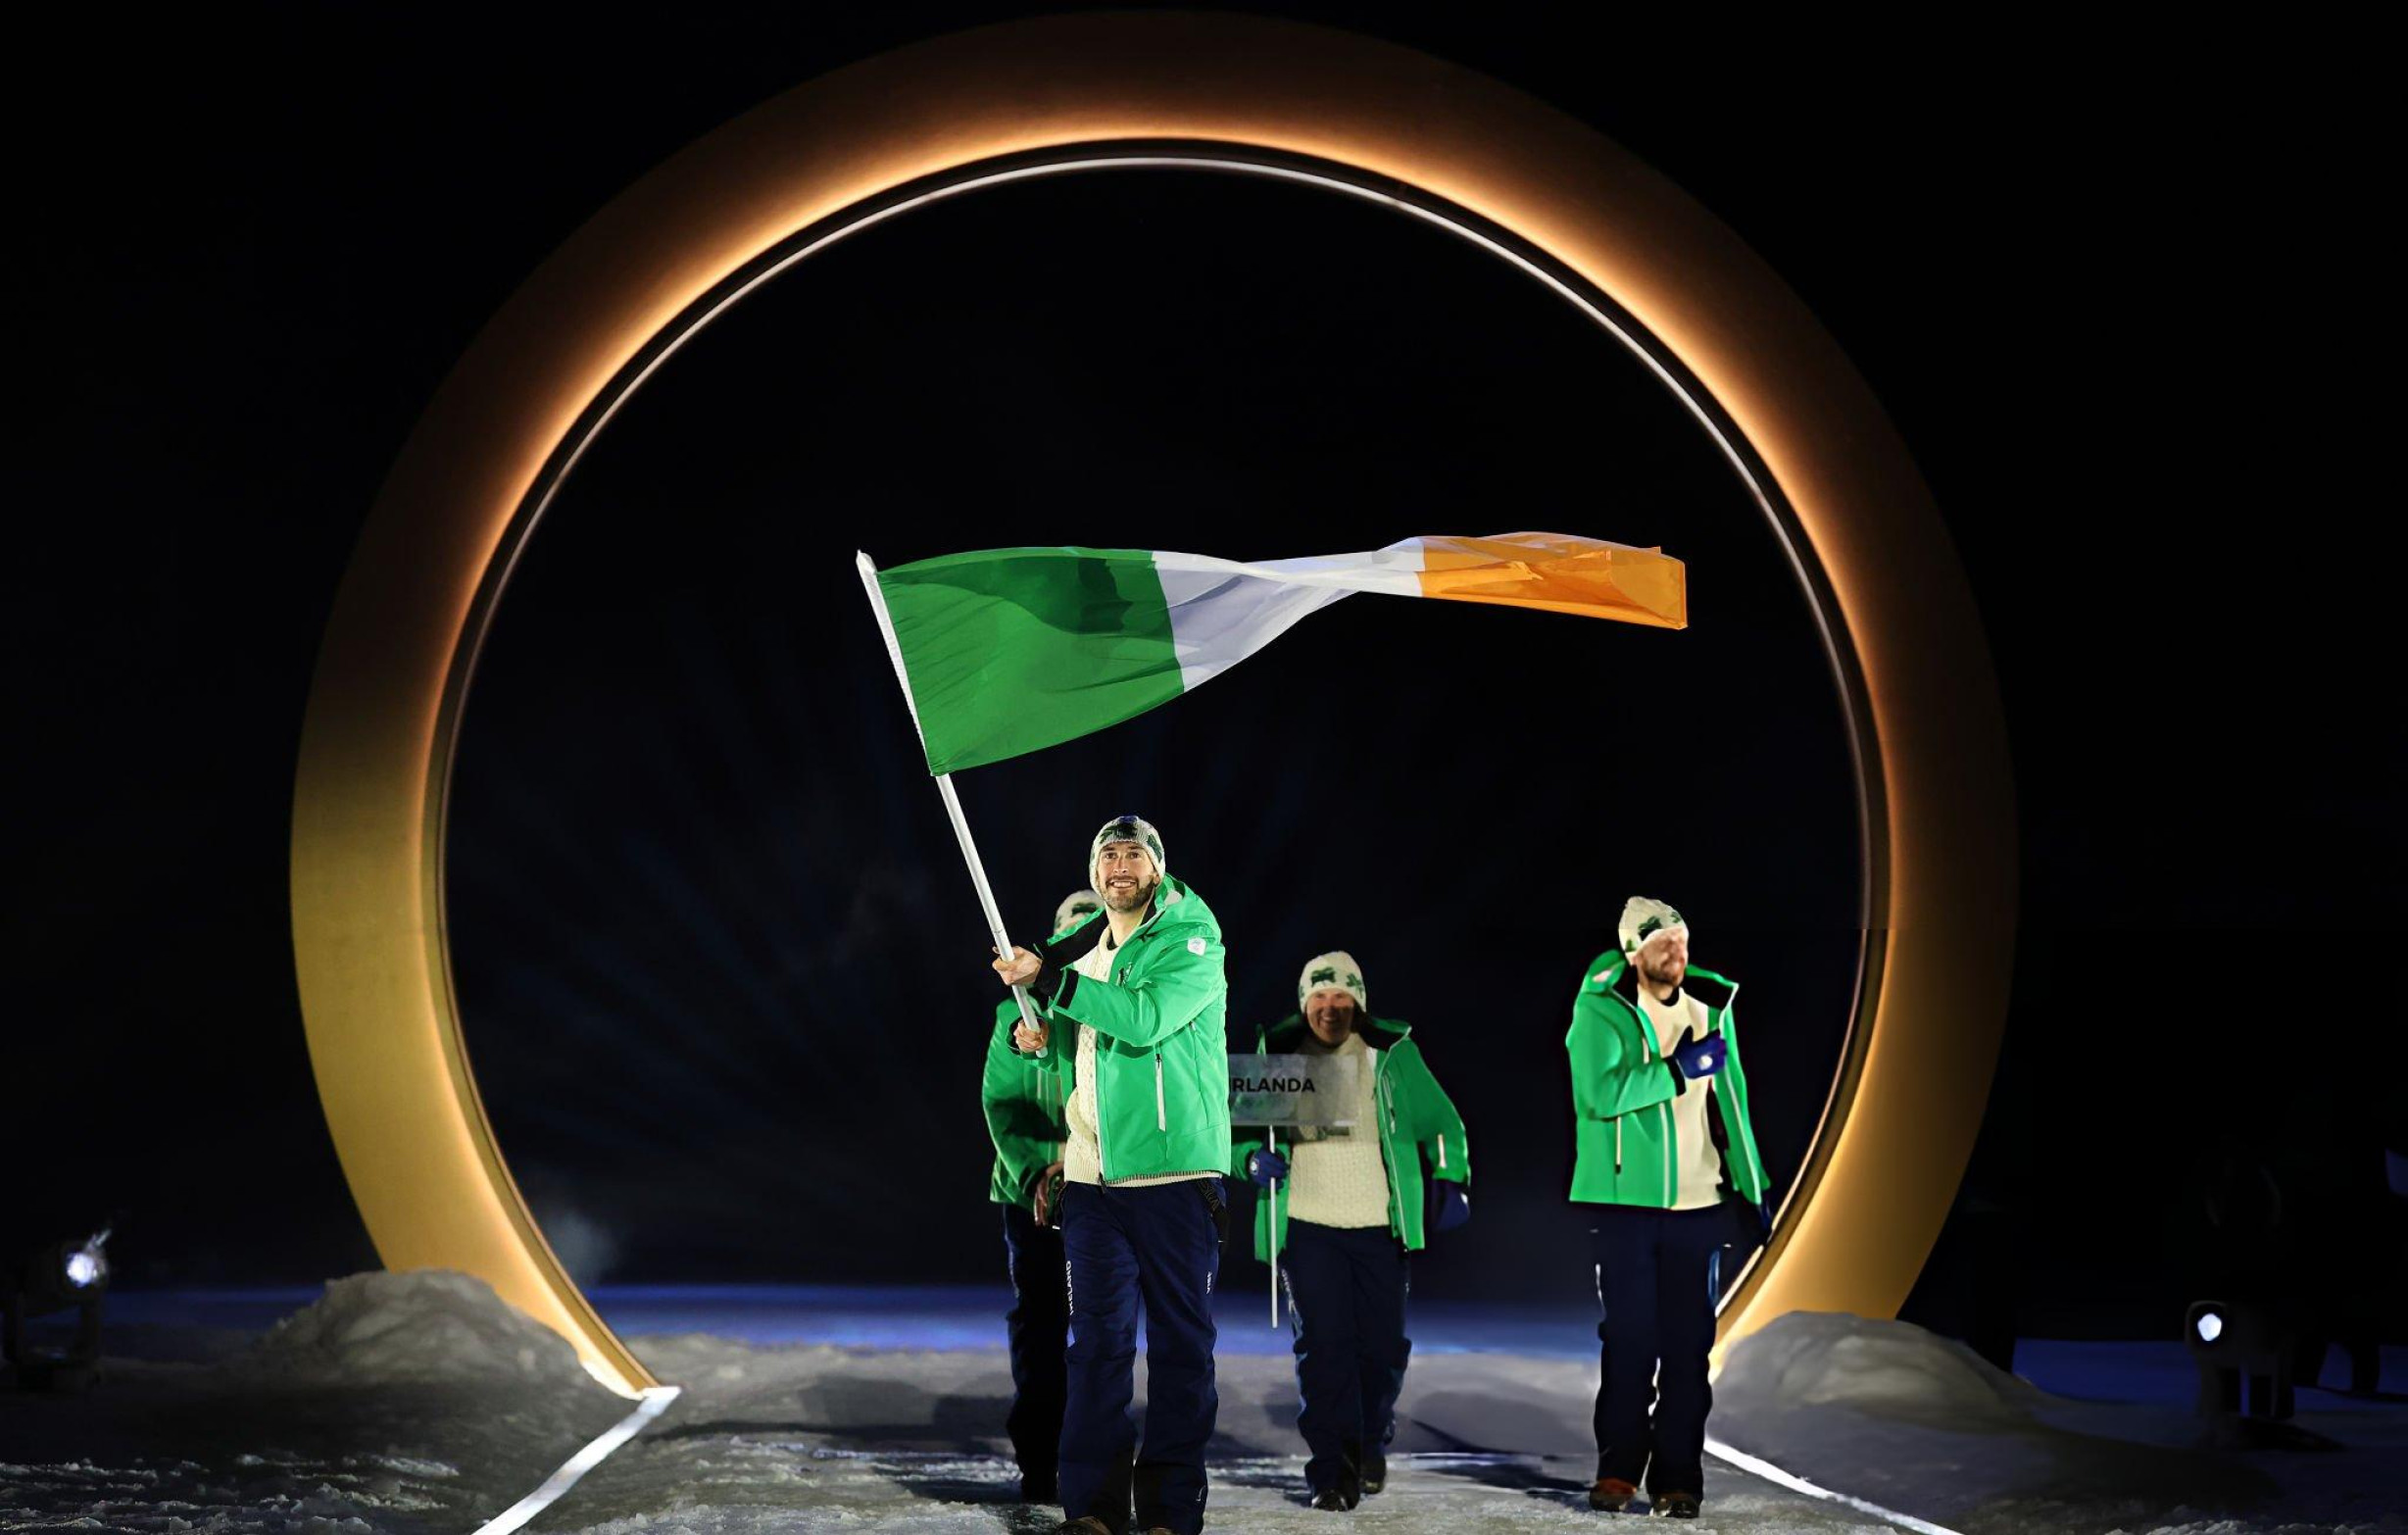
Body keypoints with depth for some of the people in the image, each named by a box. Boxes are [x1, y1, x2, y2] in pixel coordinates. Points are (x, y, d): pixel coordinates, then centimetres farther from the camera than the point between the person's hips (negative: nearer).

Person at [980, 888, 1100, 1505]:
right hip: (1033, 1193, 1)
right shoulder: (1018, 1011, 6)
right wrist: (1035, 1172, -14)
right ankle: (1037, 1464, 8)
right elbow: (1000, 1101, 1)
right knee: (1037, 1326, 3)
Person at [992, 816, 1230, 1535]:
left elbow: (1145, 1019, -22)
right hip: (1092, 1174, 5)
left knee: (1181, 1339, 1)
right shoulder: (1079, 950, 15)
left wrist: (1047, 979, -20)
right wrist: (1044, 1041, 2)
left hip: (1175, 1171, -5)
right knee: (1098, 1339, 3)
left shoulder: (1193, 941, -5)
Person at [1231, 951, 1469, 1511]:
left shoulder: (1392, 1054, 5)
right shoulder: (1279, 1057, 5)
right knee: (1322, 1344, -9)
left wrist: (1451, 1181, -1)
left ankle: (1370, 1443, 29)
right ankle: (1332, 1469, -2)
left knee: (1383, 1344, 3)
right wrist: (1253, 1158, -11)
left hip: (1379, 1227, 1)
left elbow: (1441, 1123, 11)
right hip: (1306, 1225, -1)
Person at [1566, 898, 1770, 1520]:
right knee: (1629, 1340, 0)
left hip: (1697, 1205, 4)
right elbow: (1599, 1093, -21)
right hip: (1625, 1204, -4)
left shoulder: (1711, 1010, 9)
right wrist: (1678, 1069, -20)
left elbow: (1730, 1101, 16)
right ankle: (1618, 1470, 12)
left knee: (1688, 1346, 3)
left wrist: (1753, 1186, 15)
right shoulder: (1599, 1011, -6)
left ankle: (1677, 1478, 8)